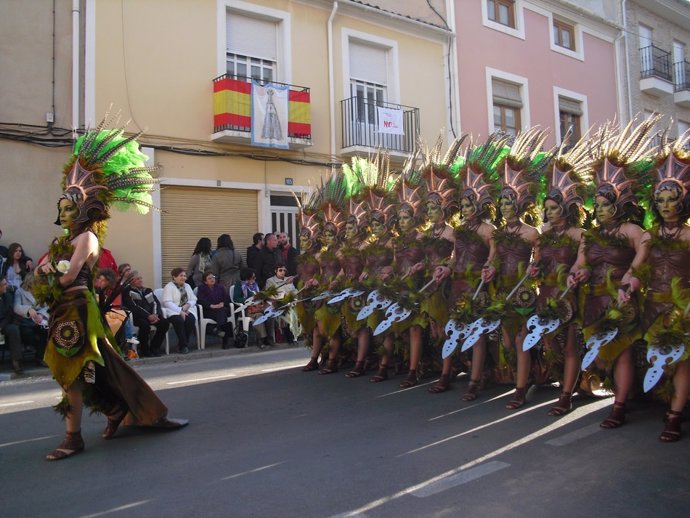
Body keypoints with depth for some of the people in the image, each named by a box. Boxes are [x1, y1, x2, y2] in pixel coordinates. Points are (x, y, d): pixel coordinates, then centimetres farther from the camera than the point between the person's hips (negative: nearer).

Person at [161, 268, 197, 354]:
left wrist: (188, 305, -9)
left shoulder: (187, 286, 20)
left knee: (191, 320, -28)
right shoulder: (169, 287, -1)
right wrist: (180, 311, -23)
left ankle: (181, 344, -11)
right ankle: (184, 345, -22)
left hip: (186, 310, 5)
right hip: (173, 311, -5)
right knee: (179, 320, -36)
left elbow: (193, 299, 15)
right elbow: (167, 302, -13)